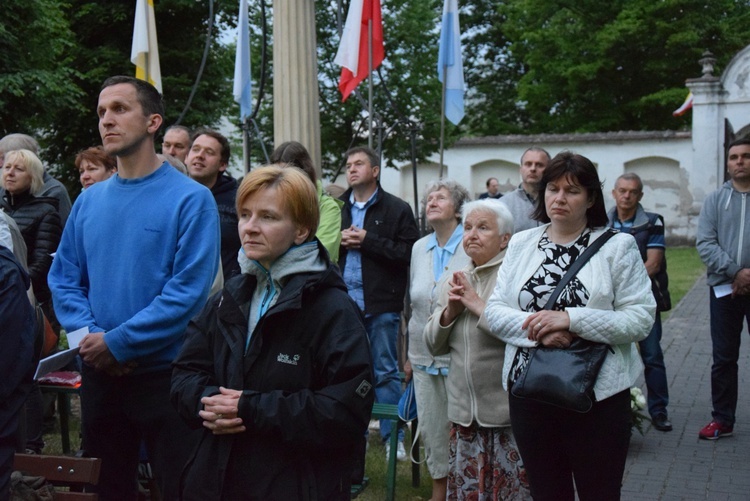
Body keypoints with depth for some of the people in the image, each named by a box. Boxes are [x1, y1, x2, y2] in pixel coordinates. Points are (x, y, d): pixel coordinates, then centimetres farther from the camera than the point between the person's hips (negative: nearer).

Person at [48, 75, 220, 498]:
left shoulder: (191, 199, -10)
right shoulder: (89, 201, 8)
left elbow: (189, 291, -17)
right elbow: (64, 278, 7)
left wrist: (117, 343, -18)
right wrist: (89, 335, -11)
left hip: (166, 374, -5)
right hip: (99, 372, 5)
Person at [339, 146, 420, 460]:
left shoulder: (397, 209, 0)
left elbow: (410, 252, -11)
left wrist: (368, 240, -14)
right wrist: (340, 241, -7)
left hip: (381, 304, -3)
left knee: (385, 372, 4)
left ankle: (392, 437, 12)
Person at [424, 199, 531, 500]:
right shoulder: (453, 282, 13)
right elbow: (434, 345, 14)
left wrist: (479, 306, -16)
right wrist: (450, 311, -4)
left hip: (508, 411, -6)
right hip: (464, 412, 6)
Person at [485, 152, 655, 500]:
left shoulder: (617, 246, -2)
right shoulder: (521, 244, 9)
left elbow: (641, 319, -10)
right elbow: (494, 311, 3)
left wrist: (571, 319, -19)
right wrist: (537, 330, -15)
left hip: (597, 394, -3)